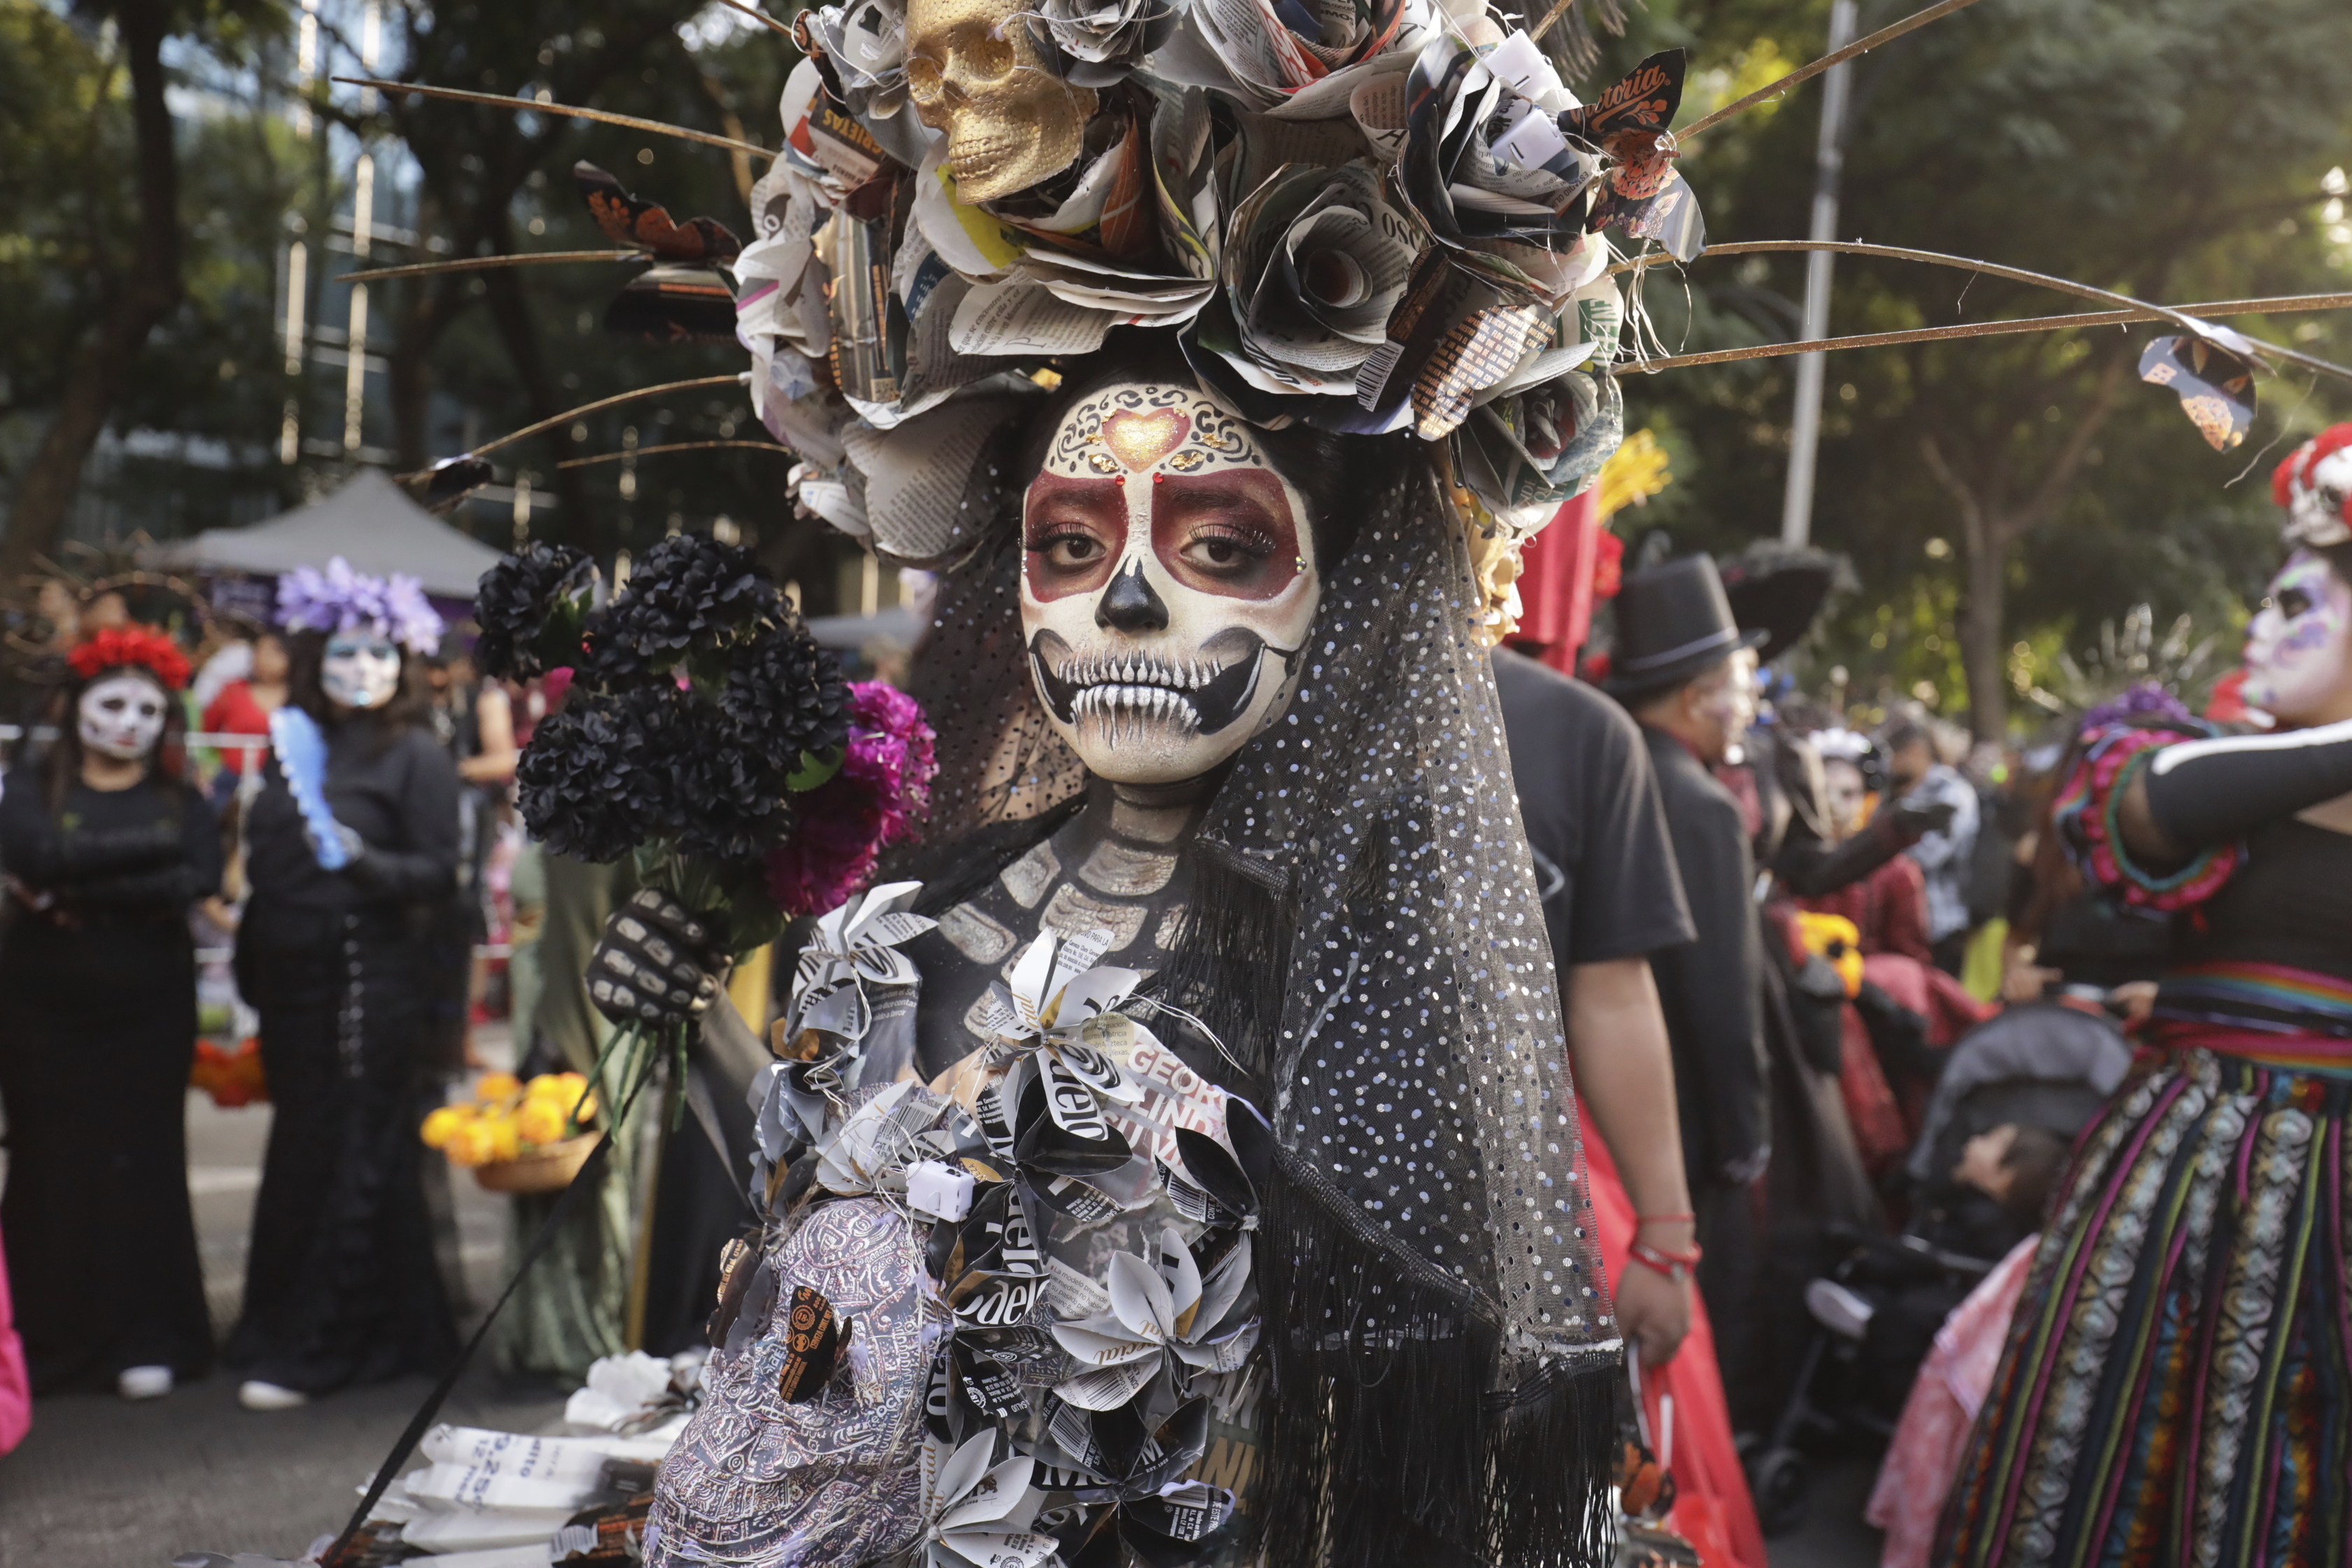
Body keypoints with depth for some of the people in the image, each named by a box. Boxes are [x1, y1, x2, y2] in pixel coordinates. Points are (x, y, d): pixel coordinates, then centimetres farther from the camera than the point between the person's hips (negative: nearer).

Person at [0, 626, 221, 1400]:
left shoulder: (180, 800, 9)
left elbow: (198, 879, -10)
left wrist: (77, 895, -15)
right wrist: (150, 845, -15)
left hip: (149, 1010, 1)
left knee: (142, 1163, 2)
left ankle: (144, 1338, 9)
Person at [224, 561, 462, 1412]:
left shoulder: (415, 754, -6)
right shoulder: (293, 746, 11)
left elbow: (439, 875, -12)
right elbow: (265, 868, 15)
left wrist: (362, 860, -28)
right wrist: (251, 972, 12)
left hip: (372, 982, -7)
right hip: (293, 981, 7)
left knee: (347, 1159, -1)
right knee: (301, 1150, 13)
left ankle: (308, 1348, 9)